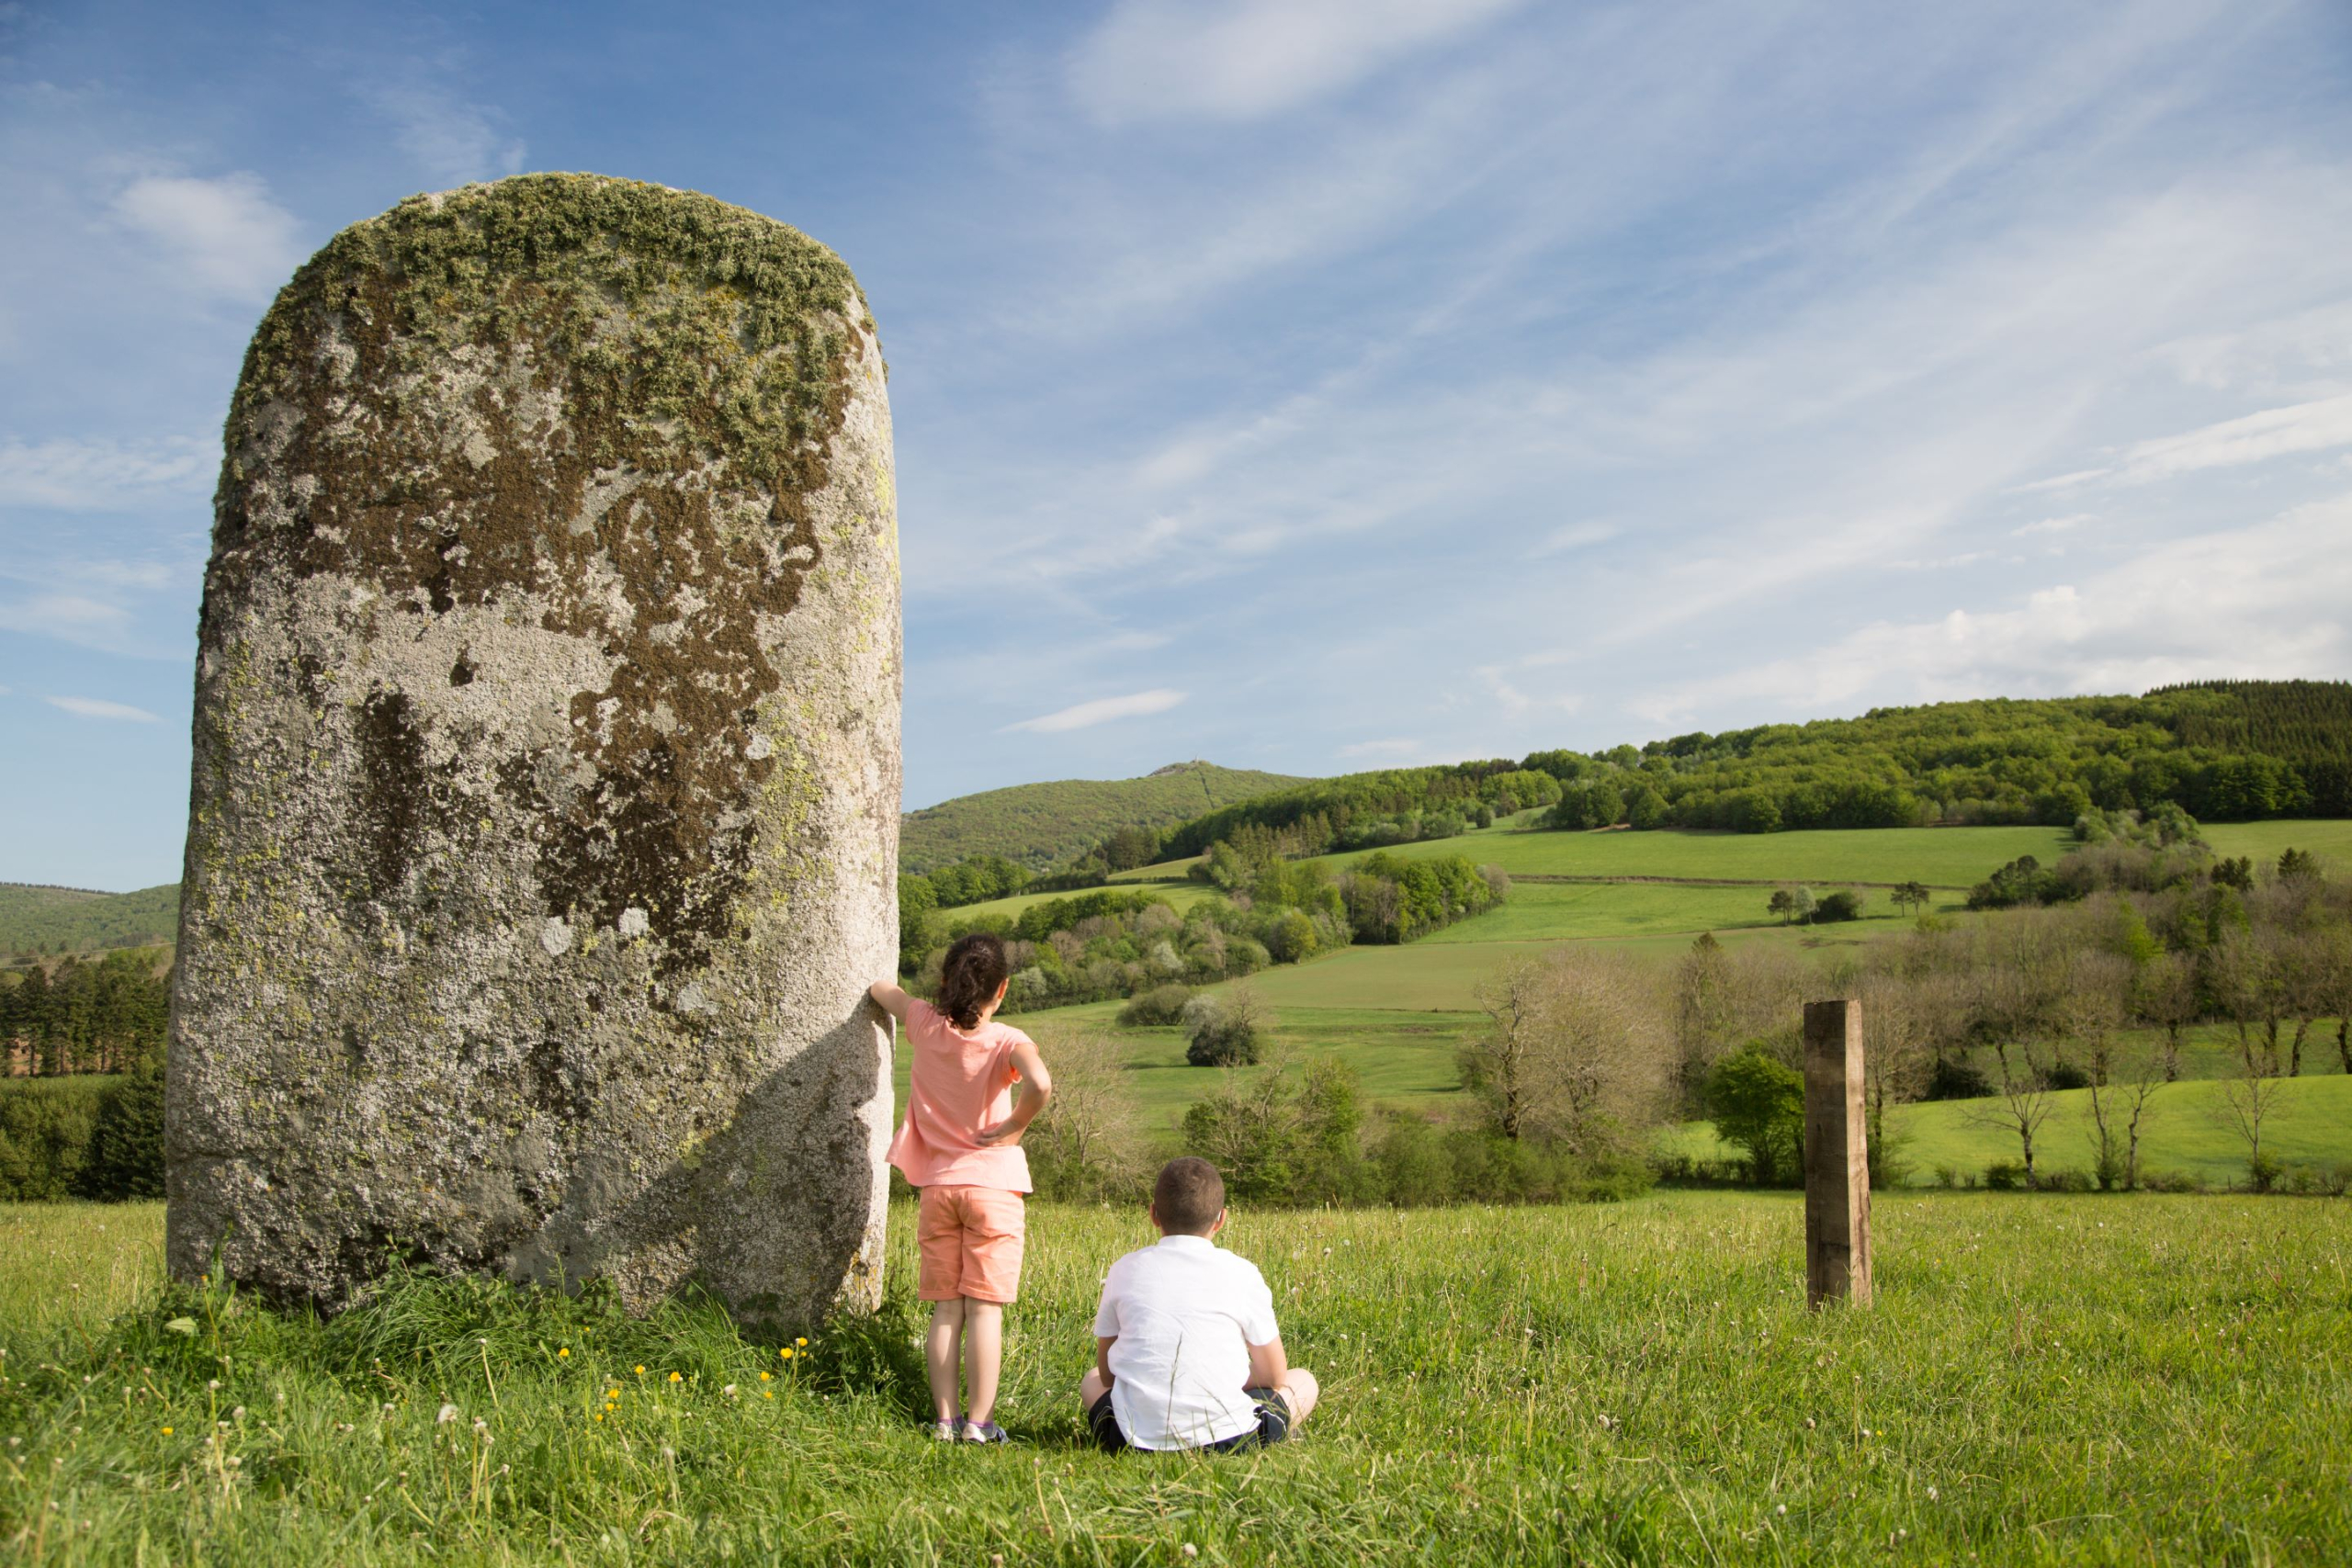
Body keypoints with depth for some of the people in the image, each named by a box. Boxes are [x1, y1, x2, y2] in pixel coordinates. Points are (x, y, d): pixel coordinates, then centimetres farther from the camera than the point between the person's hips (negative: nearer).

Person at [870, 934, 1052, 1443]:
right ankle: (979, 1422, -2)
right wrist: (1016, 1126, -14)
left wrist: (884, 990, 41)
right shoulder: (1007, 1041, -12)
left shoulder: (925, 1025, -1)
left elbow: (880, 989, 18)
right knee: (985, 1309, -1)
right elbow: (1040, 1085, -32)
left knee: (945, 1309, 8)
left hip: (937, 1186, 3)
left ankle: (944, 1418, 7)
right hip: (993, 1185, -3)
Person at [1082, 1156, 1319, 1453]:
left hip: (1140, 1437, 1)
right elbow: (1274, 1376, 8)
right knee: (1304, 1381, 25)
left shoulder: (1125, 1270, 6)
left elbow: (1107, 1374, 13)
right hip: (1227, 1437, -1)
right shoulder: (1241, 1274, 1)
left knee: (1092, 1381, 34)